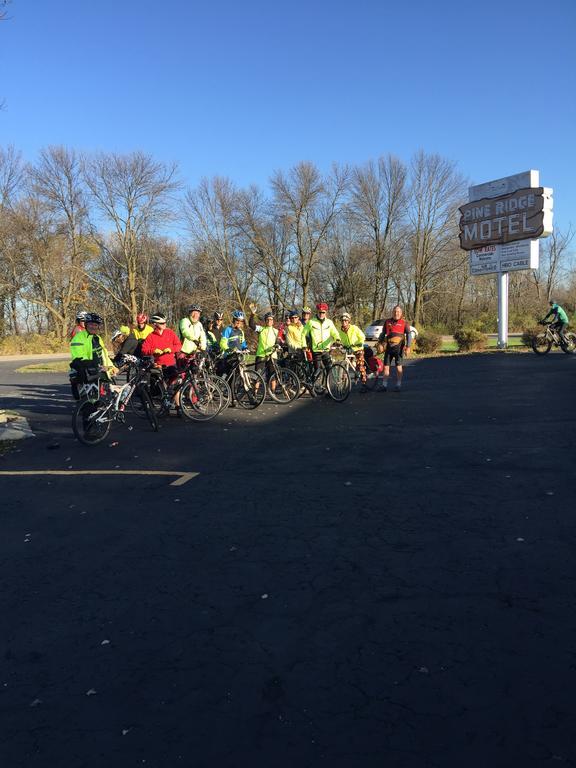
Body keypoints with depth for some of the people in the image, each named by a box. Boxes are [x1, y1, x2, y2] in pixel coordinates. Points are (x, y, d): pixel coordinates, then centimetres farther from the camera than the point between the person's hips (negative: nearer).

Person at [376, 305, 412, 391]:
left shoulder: (404, 323, 0)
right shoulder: (387, 322, 10)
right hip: (389, 347, 3)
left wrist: (408, 347, -11)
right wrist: (380, 343, 6)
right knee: (386, 366, 4)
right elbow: (383, 333, 17)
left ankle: (398, 385, 12)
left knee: (398, 366, 2)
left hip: (399, 347, -3)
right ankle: (384, 385, 10)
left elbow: (408, 335, -2)